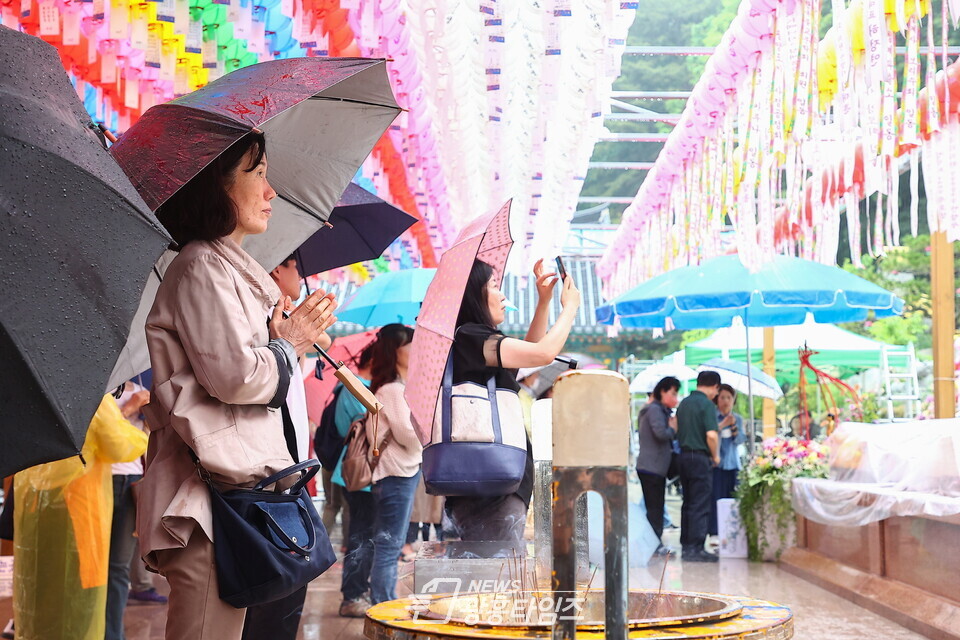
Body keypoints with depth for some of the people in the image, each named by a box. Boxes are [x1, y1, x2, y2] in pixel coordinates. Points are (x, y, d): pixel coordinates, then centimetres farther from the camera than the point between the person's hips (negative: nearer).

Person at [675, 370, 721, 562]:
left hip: (684, 455, 8)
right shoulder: (707, 404, -12)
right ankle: (696, 549, -5)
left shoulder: (683, 403, 12)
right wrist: (715, 456, -7)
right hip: (701, 458, -8)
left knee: (688, 503, 14)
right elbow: (711, 435, -20)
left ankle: (686, 546, 18)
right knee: (701, 506, -4)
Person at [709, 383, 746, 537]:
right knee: (716, 498, -9)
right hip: (716, 463, -4)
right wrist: (722, 425, -17)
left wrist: (733, 426, -10)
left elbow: (741, 439, 5)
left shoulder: (738, 419, 15)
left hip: (733, 463, 4)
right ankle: (714, 533, -6)